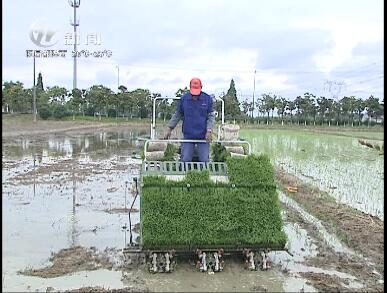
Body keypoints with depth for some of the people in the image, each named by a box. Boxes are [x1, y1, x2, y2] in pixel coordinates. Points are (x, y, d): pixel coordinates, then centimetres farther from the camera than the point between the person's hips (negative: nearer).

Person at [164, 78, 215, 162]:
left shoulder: (207, 99, -2)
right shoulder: (184, 99, 1)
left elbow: (211, 116, 0)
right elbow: (177, 115, 9)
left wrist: (209, 131, -11)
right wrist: (169, 128, 4)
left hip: (203, 136, 0)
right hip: (188, 135, 1)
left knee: (204, 161, 0)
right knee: (185, 160, 0)